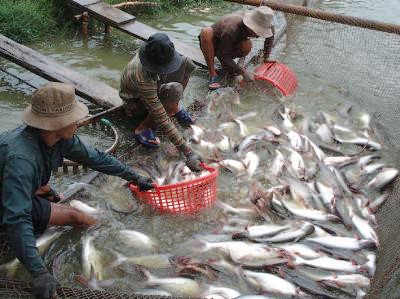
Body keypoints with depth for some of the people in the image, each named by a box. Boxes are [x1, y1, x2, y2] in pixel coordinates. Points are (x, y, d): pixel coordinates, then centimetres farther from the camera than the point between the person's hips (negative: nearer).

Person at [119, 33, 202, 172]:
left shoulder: (153, 52, -27)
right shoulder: (142, 77, -44)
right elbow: (162, 120, -43)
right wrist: (188, 152, -44)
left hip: (153, 88, 7)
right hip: (134, 102, -7)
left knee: (186, 63, -12)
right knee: (173, 91, -37)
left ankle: (174, 109, -1)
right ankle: (142, 129, -18)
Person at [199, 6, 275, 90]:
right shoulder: (232, 30, -38)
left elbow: (271, 30, 1)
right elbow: (223, 55, -29)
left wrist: (266, 58, -3)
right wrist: (243, 72, -33)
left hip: (229, 44, 5)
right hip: (210, 44, -5)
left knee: (247, 45, -29)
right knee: (206, 32, -40)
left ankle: (225, 64, 0)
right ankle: (213, 75, -32)